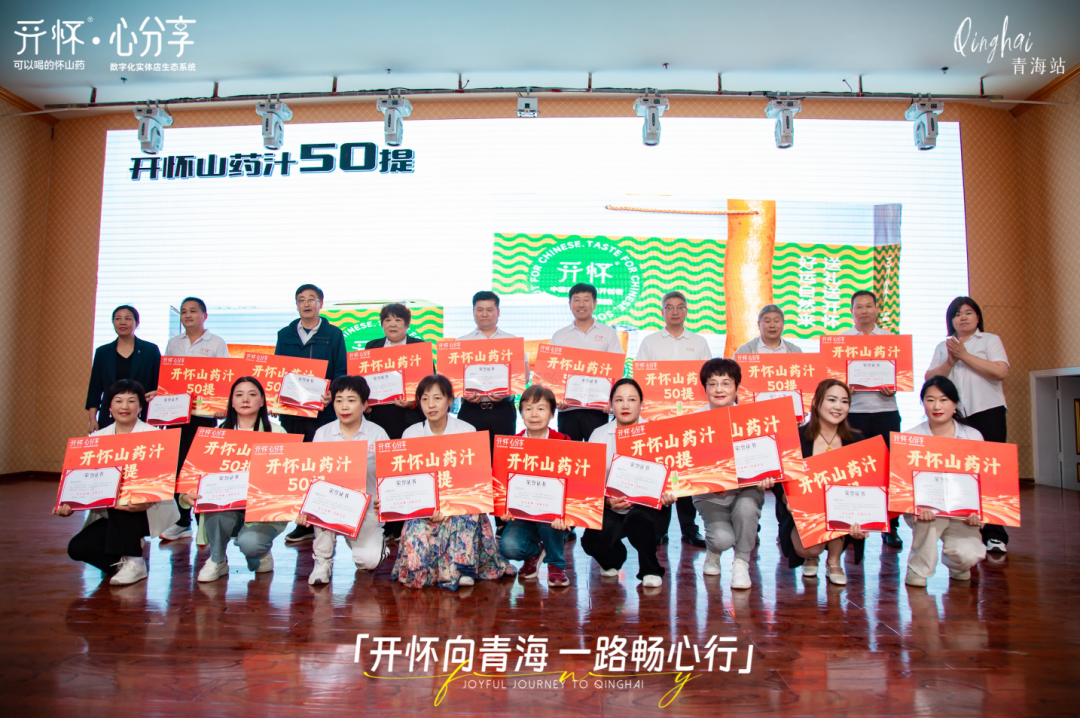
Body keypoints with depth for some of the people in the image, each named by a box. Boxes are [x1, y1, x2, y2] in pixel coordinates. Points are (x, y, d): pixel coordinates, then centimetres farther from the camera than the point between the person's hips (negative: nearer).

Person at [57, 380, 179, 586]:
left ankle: (134, 563, -18)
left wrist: (145, 502, -36)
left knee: (118, 497, -33)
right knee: (78, 547, -16)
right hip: (111, 516, 4)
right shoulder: (97, 438, 8)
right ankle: (131, 546, 10)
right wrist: (69, 504, -18)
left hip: (149, 512, -4)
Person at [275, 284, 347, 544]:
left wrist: (332, 393, -17)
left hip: (322, 411, -3)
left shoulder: (333, 335, 5)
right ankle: (303, 523, 14)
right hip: (291, 410, 3)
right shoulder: (285, 335, 14)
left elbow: (341, 372, 1)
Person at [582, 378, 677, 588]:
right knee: (591, 539, -25)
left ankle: (651, 570, -2)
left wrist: (668, 494, -26)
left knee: (637, 518, -36)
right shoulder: (599, 435, 4)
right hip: (612, 508, 2)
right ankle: (614, 559, 17)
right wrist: (606, 500, -23)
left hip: (649, 506, -1)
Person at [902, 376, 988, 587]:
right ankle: (918, 568, -8)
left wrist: (976, 511, -17)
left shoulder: (973, 436, 1)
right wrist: (917, 506, -32)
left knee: (969, 555, -23)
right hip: (922, 508, -1)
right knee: (930, 513, -36)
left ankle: (956, 563, 19)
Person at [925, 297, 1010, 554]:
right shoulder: (943, 347, 17)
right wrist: (949, 362, -8)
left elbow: (1000, 371, -8)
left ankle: (994, 535, -2)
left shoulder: (991, 340, 8)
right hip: (955, 416, 3)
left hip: (987, 412, -3)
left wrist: (965, 355, -7)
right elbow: (929, 378, 7)